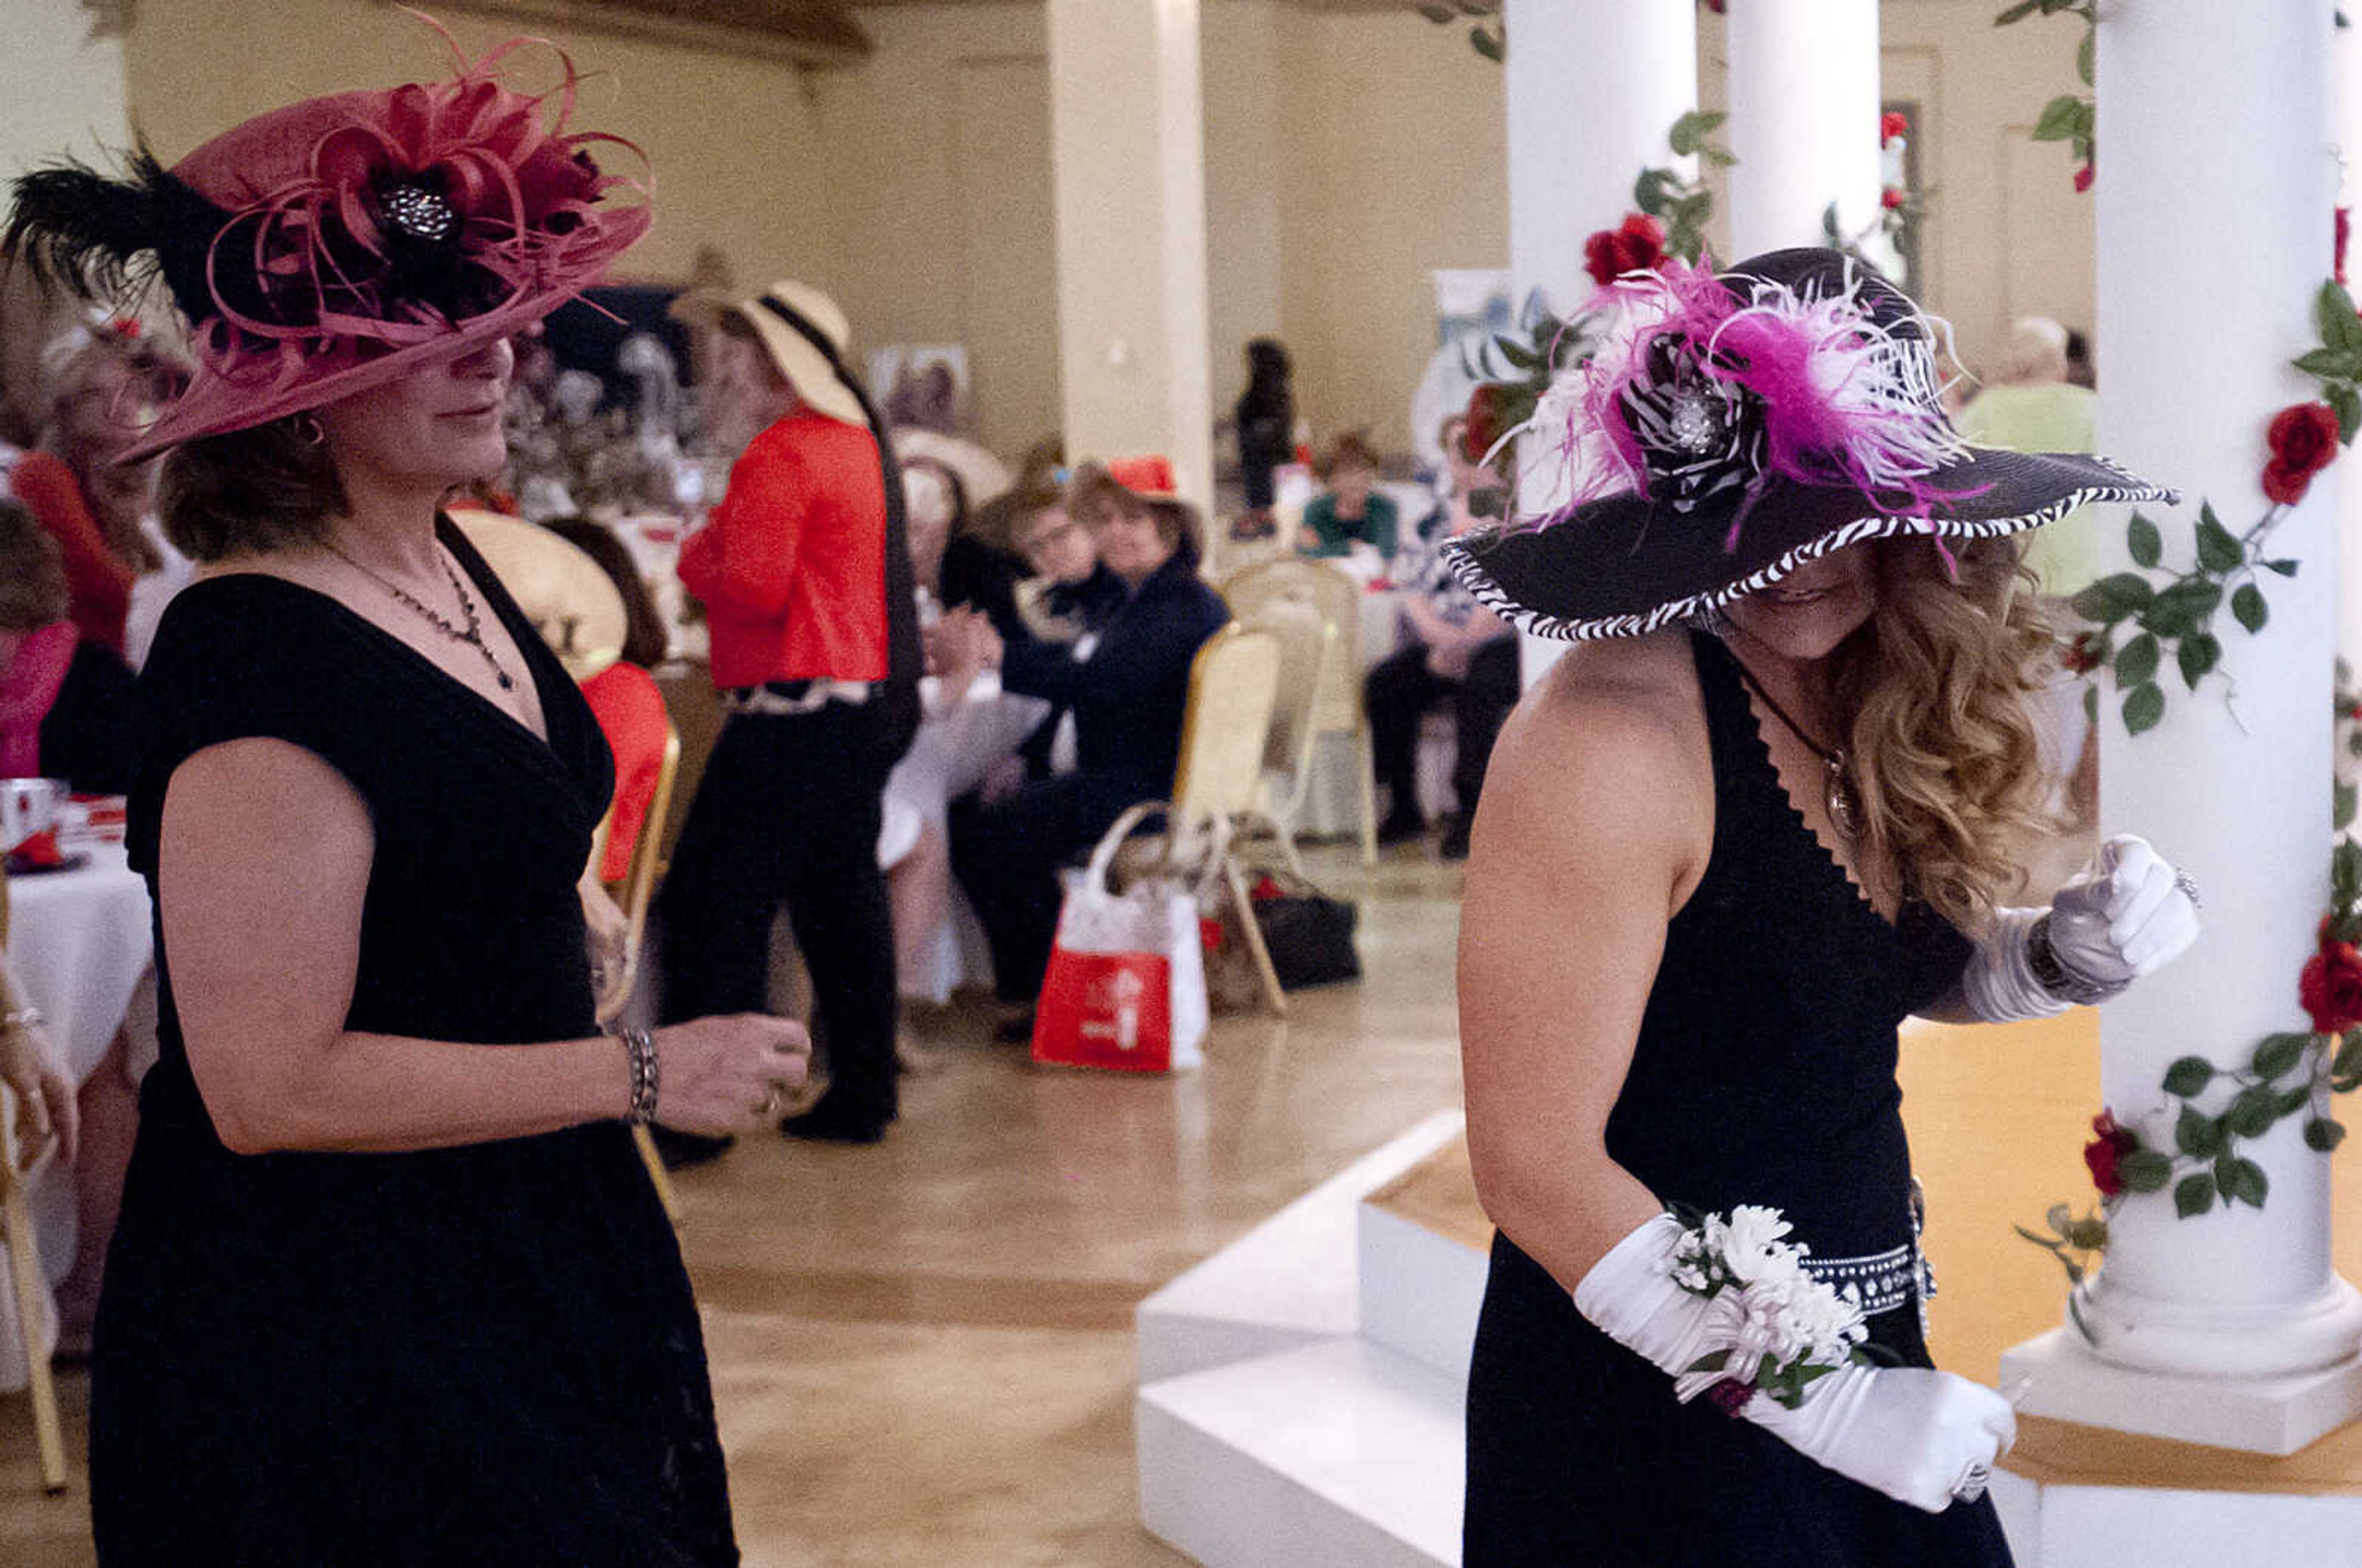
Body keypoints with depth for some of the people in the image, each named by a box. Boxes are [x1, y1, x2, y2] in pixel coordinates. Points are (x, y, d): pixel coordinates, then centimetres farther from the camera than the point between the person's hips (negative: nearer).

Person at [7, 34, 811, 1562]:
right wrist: (644, 1073, -21)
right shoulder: (261, 663, -25)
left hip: (521, 1254, 9)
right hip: (339, 1329, -9)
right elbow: (272, 1083, -26)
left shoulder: (447, 565, 4)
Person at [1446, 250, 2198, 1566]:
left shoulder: (1876, 706, 1)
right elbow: (1537, 1169, -22)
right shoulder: (1610, 740, -22)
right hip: (1653, 1428, -7)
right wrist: (1822, 1401, -19)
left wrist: (2069, 956, -3)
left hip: (1863, 1355, 7)